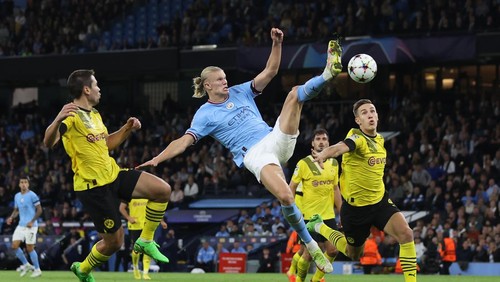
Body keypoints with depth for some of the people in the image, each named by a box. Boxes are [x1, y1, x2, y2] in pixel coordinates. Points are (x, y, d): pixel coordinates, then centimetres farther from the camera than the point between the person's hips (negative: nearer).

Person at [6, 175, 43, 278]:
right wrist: (11, 217, 1)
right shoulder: (17, 196, 10)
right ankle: (26, 265, 15)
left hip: (31, 226, -7)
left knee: (30, 248, -5)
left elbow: (39, 210, -10)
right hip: (21, 225, 7)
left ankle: (37, 270, 9)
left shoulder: (32, 195, -10)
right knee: (14, 246, -2)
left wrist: (32, 221, -19)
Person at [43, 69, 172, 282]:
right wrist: (58, 120, -51)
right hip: (93, 186, -8)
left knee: (162, 190, -6)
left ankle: (145, 241, 8)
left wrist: (127, 129, 11)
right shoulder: (72, 116, -17)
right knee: (114, 241, -2)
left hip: (113, 175, 8)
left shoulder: (95, 115, 12)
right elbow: (48, 143, -32)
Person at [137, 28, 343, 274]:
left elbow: (269, 71, 12)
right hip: (254, 155, -5)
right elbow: (184, 141, -3)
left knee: (295, 93, -9)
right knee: (285, 197, -29)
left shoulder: (240, 92, 18)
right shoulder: (205, 115, 6)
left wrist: (276, 44, -3)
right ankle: (312, 247, -18)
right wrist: (157, 159, -17)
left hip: (276, 139, 5)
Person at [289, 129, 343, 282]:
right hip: (310, 216, -5)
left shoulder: (334, 163, 8)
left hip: (329, 216, 5)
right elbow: (291, 187, -2)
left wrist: (341, 212, 13)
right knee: (309, 253, -4)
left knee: (332, 250, 0)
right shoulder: (303, 163, -6)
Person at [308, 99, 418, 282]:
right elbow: (341, 147, -47)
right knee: (353, 254, 15)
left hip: (380, 201, 5)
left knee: (406, 234, -21)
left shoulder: (380, 139, 3)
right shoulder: (357, 137, -22)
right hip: (355, 206, -5)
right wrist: (324, 155, -67)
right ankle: (319, 227, 39)